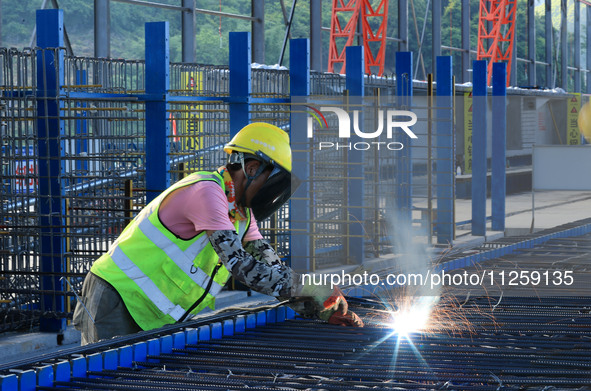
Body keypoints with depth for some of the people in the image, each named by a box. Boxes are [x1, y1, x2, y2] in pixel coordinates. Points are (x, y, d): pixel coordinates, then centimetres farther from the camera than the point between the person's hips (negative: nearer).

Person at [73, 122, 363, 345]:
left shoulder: (242, 214, 12)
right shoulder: (207, 191, -19)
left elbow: (273, 271, 9)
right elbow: (241, 266, -27)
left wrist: (320, 310, -6)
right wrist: (311, 287, -25)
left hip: (154, 321, 9)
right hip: (117, 301, -9)